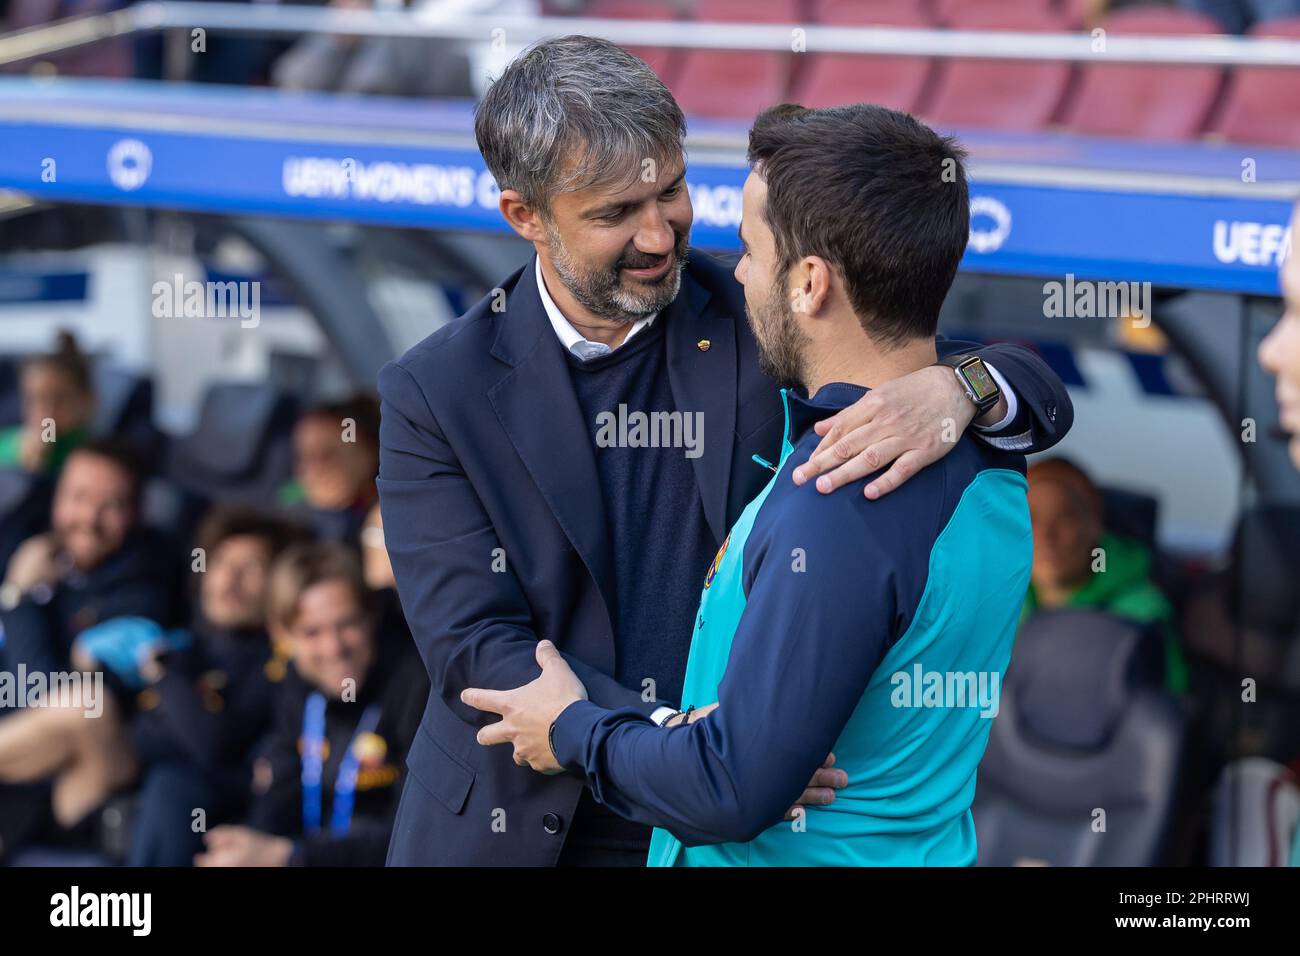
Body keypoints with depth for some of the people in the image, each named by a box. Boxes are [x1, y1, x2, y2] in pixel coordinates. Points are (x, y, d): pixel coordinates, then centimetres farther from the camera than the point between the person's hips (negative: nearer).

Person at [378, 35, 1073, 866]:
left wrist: (959, 385, -32)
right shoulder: (435, 393, -9)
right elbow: (473, 648, -16)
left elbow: (1039, 399, -8)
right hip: (516, 832, -1)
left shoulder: (765, 328, -7)